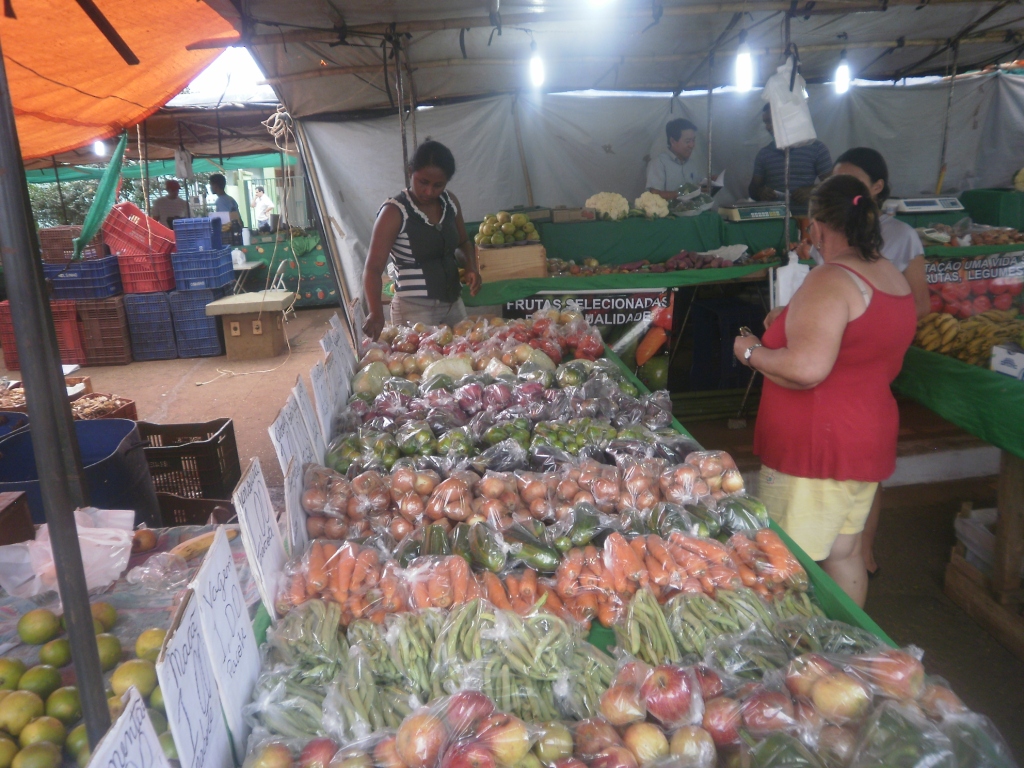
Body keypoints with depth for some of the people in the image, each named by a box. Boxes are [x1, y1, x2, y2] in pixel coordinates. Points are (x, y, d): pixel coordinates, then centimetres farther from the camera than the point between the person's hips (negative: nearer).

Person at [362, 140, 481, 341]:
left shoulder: (450, 202, 3)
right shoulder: (394, 212, -14)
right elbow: (373, 268, -19)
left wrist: (471, 266, -1)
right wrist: (375, 312, -35)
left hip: (453, 304, 6)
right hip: (415, 310, -6)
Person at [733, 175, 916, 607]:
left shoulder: (830, 282, -20)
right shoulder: (895, 279, 9)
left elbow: (806, 370, -30)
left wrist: (752, 352, -12)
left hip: (817, 448, -10)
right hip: (868, 438, 10)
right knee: (844, 553, 22)